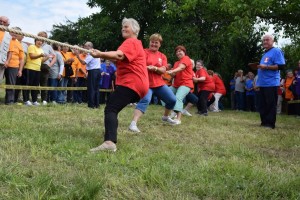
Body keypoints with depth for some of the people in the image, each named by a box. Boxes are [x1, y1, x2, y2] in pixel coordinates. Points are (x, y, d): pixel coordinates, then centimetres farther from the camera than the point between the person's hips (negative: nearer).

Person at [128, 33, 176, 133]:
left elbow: (163, 70, -2)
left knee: (172, 100, 10)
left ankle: (165, 117, 37)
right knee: (145, 100, -29)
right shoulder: (144, 52, -3)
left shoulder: (162, 56, 10)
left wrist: (155, 68, -21)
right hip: (146, 83, -6)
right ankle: (133, 123, -33)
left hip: (159, 83, 6)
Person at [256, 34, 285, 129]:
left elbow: (281, 66, -17)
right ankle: (264, 122, 18)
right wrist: (259, 67, 13)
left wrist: (266, 67, -20)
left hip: (271, 83, -9)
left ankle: (270, 123, -1)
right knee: (263, 105, 11)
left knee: (270, 105, -5)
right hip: (263, 83, 9)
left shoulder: (276, 51, -6)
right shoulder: (265, 54, 22)